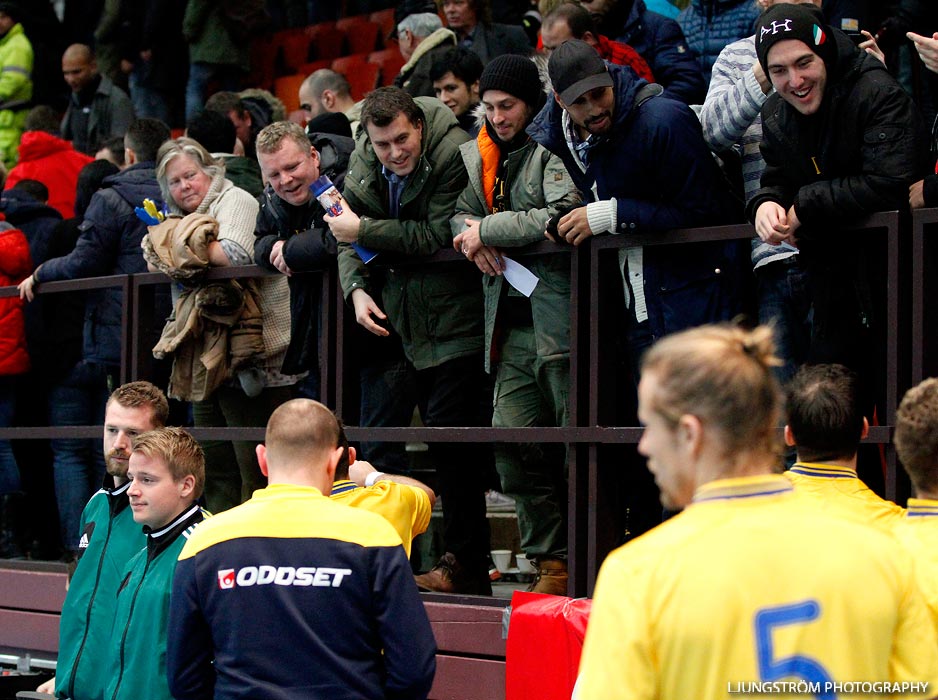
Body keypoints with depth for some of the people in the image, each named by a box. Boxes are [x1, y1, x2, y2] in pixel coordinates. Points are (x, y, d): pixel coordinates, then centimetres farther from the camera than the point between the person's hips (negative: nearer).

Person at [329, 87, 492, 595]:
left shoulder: (452, 153, -17)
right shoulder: (363, 163, 4)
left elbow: (440, 235, -22)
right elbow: (349, 238, 12)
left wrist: (364, 231, -18)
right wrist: (356, 289, -6)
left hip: (454, 318, -7)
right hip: (407, 319, 7)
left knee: (449, 432, -12)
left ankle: (463, 566, -5)